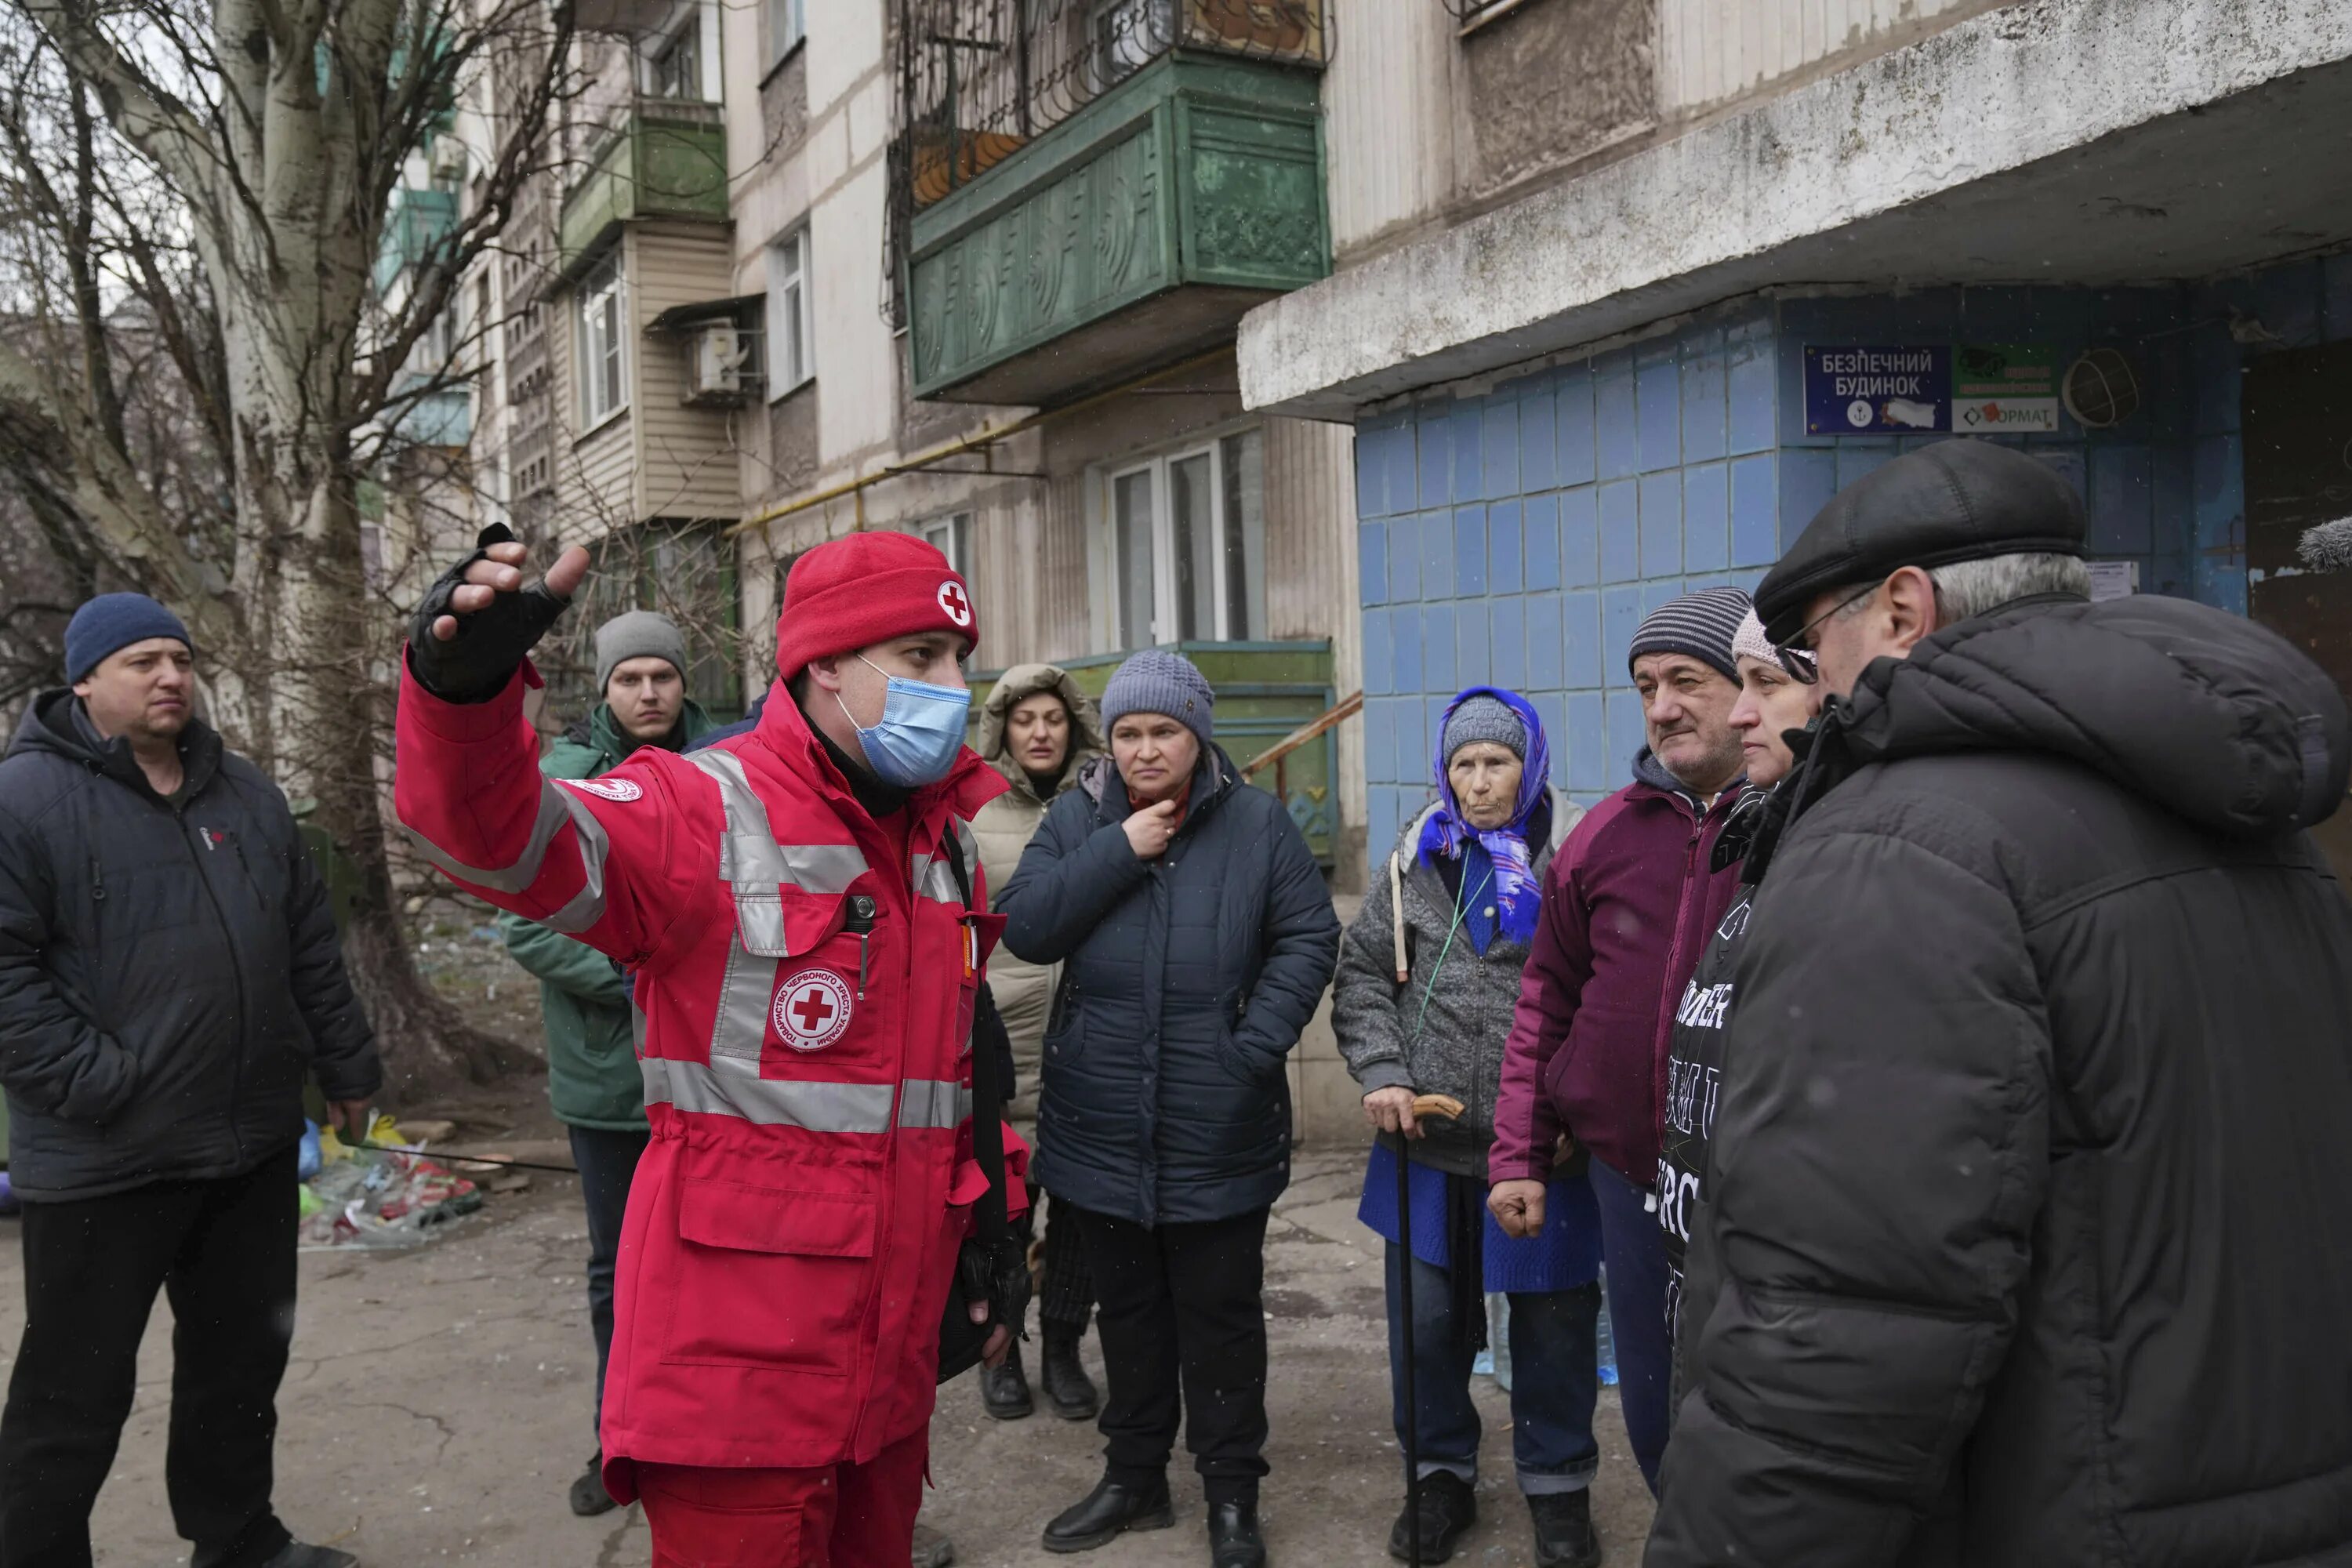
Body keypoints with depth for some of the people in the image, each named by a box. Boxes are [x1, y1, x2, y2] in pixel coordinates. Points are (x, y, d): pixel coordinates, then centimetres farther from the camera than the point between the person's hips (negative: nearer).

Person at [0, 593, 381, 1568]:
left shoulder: (245, 792, 11)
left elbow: (310, 944, 15)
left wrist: (344, 1064, 16)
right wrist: (93, 1082, -19)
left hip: (256, 1142, 7)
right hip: (107, 1160, -6)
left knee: (243, 1358, 19)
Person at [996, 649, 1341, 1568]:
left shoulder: (1257, 823, -4)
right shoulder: (1077, 819, 2)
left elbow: (1310, 939, -5)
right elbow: (1024, 929, -9)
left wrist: (1255, 1046, -14)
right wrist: (1117, 853, -17)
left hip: (1218, 1132, -2)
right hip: (1103, 1129, 3)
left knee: (1221, 1315, 11)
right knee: (1128, 1310, 18)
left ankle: (1232, 1494, 27)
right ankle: (1134, 1476, 35)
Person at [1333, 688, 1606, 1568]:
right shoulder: (1417, 860, 5)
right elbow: (1362, 974, 8)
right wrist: (1382, 1072, -4)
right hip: (1431, 1141, 3)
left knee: (1553, 1321, 12)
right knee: (1427, 1318, 13)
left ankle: (1557, 1486, 32)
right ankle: (1442, 1473, 34)